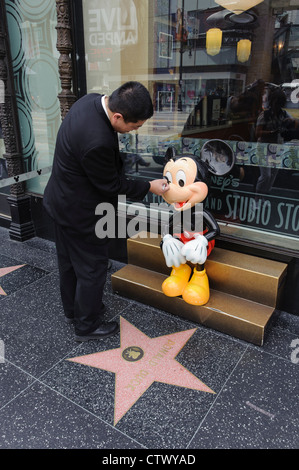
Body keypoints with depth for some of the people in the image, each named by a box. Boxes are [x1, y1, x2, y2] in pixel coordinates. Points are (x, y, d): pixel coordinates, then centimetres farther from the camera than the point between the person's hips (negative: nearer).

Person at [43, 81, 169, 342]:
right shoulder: (97, 142, -36)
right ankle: (87, 325, 32)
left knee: (69, 260, 24)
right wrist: (149, 187, -10)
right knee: (92, 268, 10)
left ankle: (73, 310, 47)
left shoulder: (92, 100, -7)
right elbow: (110, 185, -21)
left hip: (61, 200, 10)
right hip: (81, 212, -10)